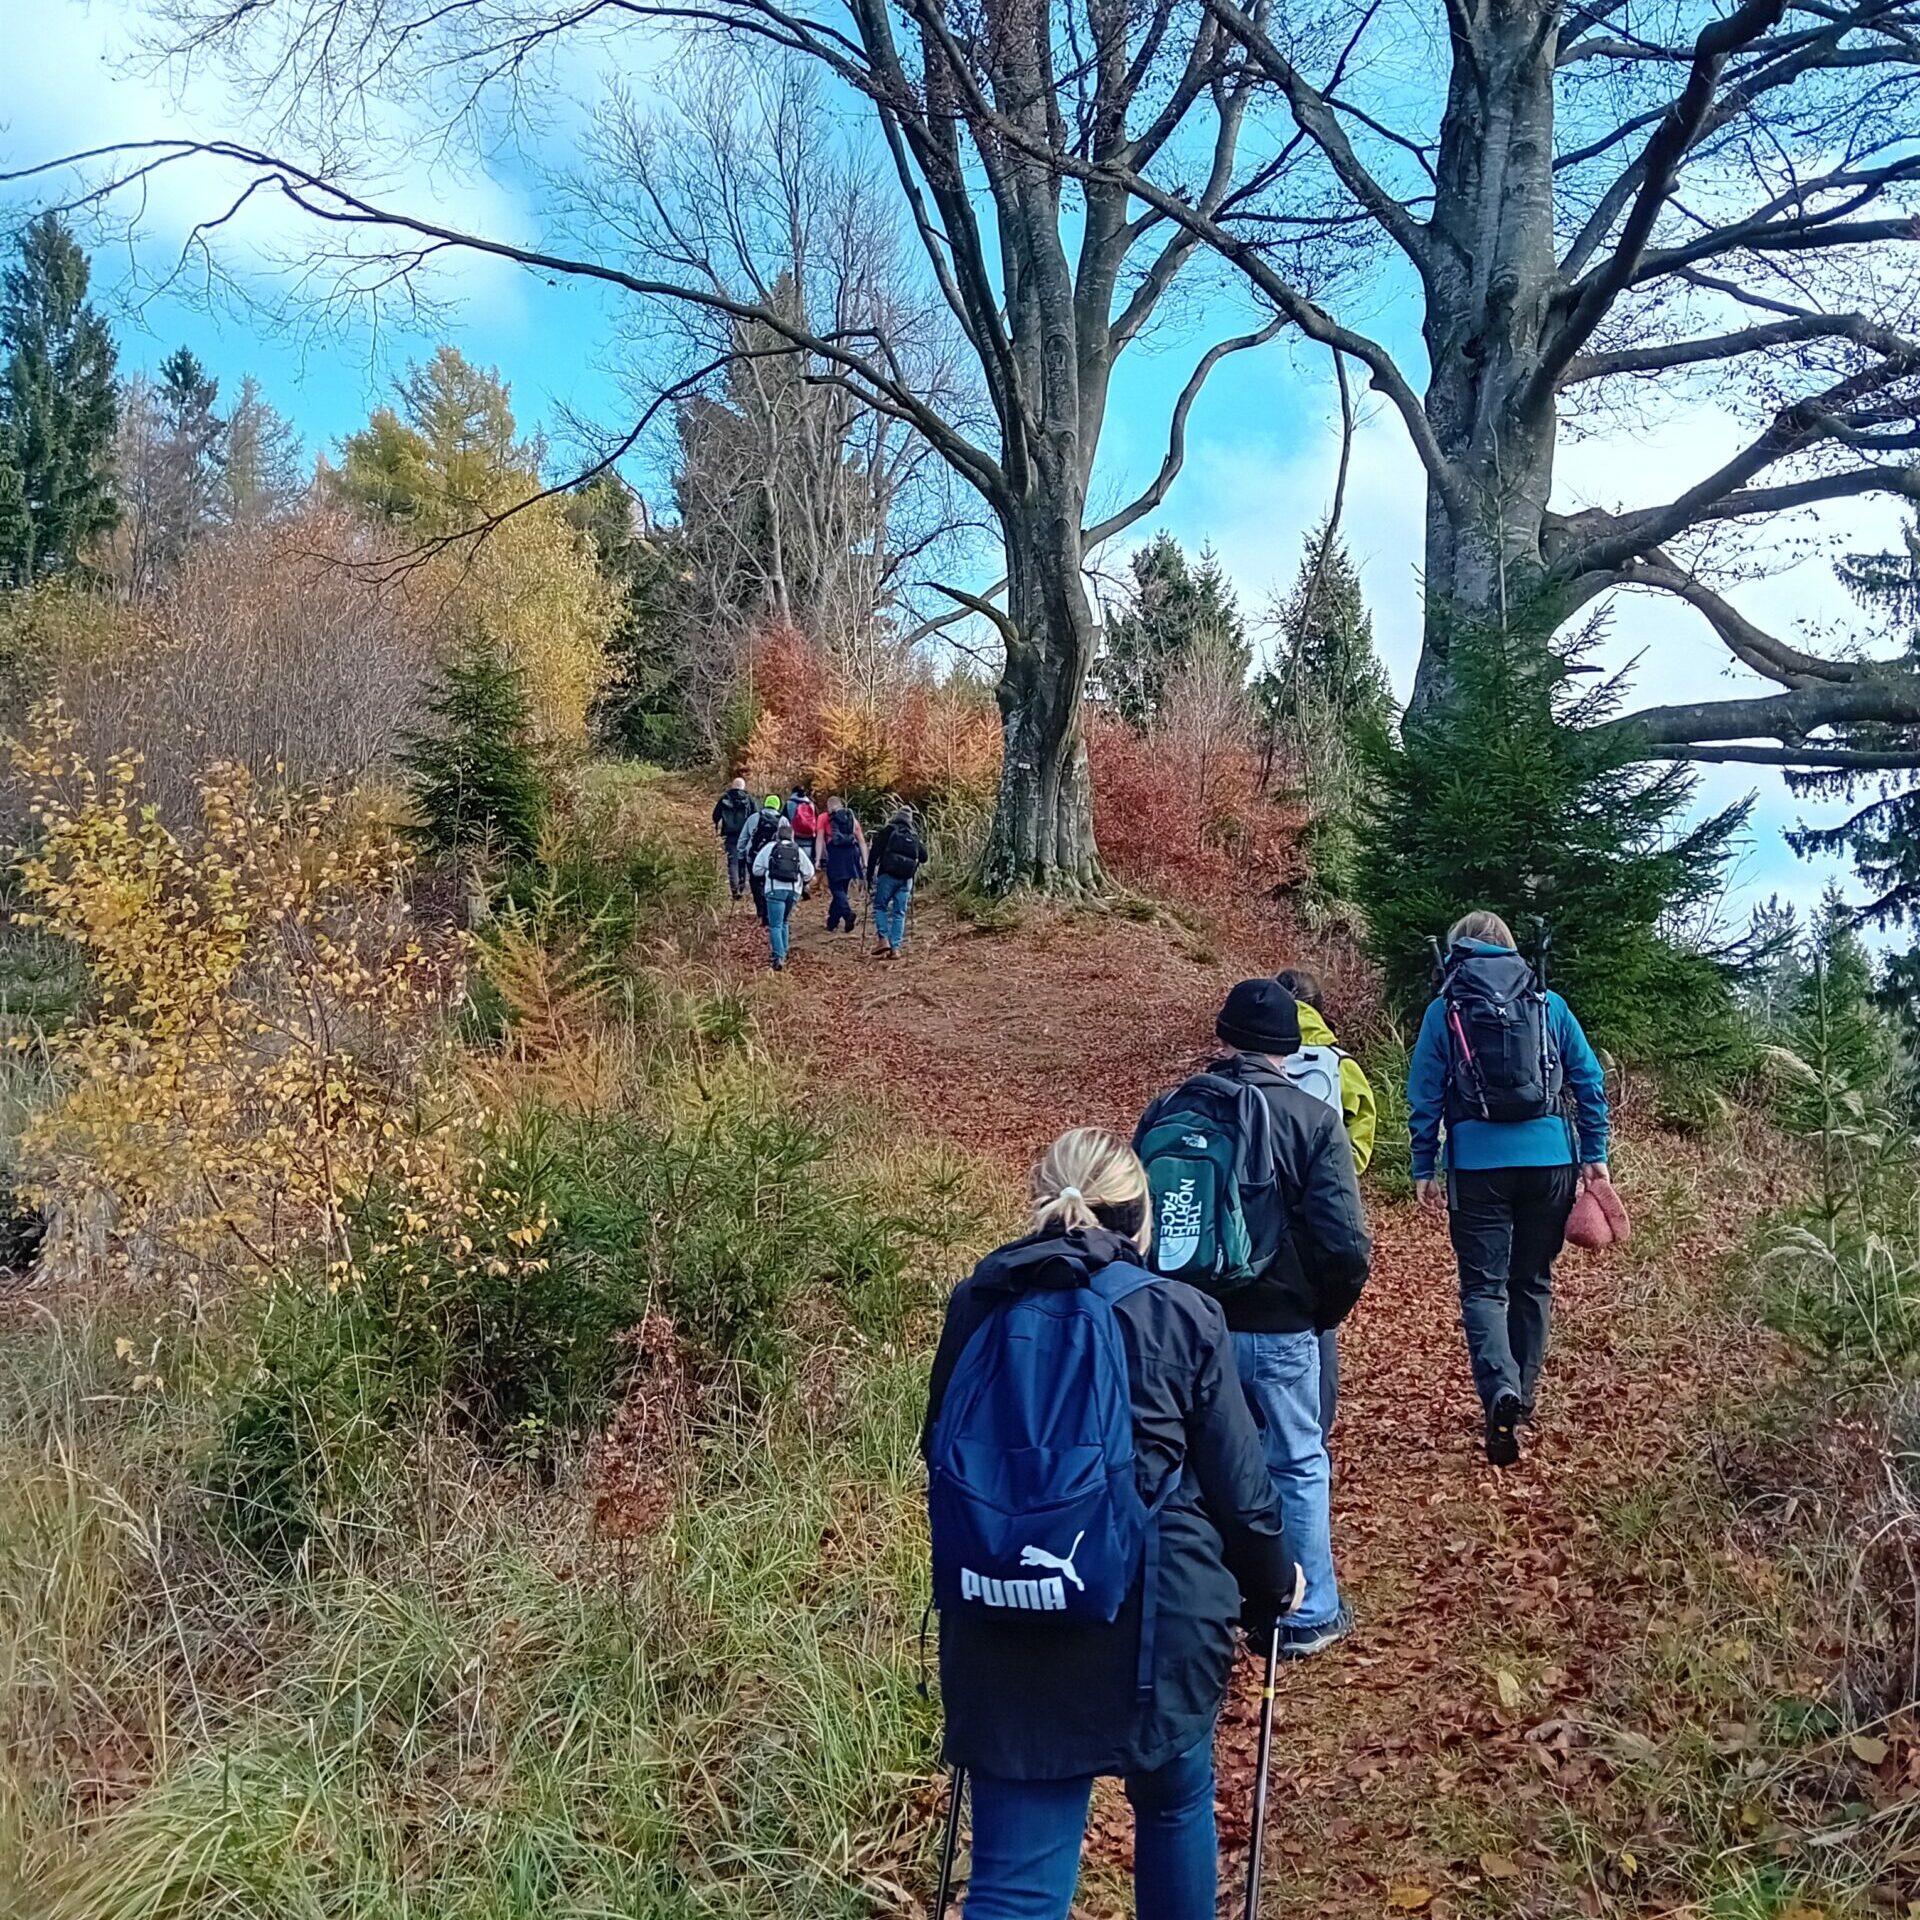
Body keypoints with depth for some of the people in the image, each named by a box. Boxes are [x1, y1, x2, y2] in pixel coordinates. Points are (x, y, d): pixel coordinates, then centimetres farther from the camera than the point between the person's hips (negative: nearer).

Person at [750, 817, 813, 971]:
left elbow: (757, 870, 7)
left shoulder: (770, 847, 5)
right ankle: (784, 953, 25)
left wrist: (764, 879, 27)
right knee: (784, 922, 24)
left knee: (775, 925, -6)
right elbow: (809, 872, 11)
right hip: (794, 890, 4)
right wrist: (805, 883, 32)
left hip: (775, 889, -4)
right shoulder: (798, 850, 12)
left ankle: (779, 958, -21)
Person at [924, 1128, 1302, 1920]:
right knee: (1174, 1800, 27)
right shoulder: (1180, 1315, -8)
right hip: (1151, 1619, -1)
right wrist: (1274, 1584, 17)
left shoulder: (974, 1306, 1)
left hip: (1004, 1630, 2)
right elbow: (1237, 1484, -3)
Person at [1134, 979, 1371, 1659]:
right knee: (1297, 1468, 14)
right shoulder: (1313, 1119, -10)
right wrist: (1325, 1314, 2)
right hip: (1276, 1328, -3)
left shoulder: (1166, 1111, 1)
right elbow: (1345, 1244, -15)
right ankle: (1307, 1616, 25)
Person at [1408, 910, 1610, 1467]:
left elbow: (1424, 1095, -1)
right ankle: (1522, 1397, 25)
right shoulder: (1549, 1003, 7)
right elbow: (1589, 1081, 6)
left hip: (1478, 1163, -2)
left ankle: (1501, 1390, -23)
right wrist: (1595, 1153, 11)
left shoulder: (1444, 1009, 1)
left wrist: (1423, 1169, 5)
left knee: (1483, 1285, 0)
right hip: (1549, 1159, 3)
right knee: (1532, 1282, 17)